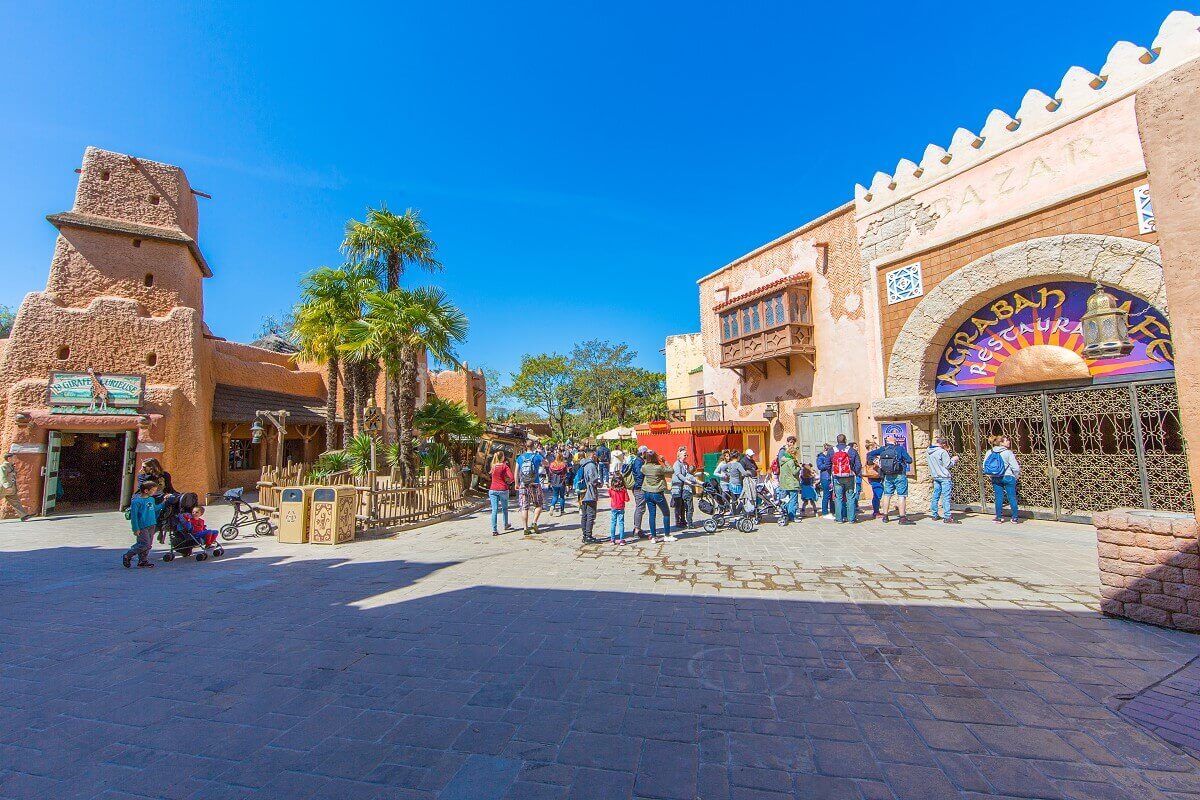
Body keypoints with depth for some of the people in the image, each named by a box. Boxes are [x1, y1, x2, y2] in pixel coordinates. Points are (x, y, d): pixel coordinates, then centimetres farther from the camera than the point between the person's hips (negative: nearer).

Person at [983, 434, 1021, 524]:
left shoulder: (989, 452, 2)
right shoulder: (1008, 452, -10)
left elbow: (984, 466, 5)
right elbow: (1015, 467, -10)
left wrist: (990, 475, 17)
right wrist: (1017, 476, 7)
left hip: (995, 478, 4)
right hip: (1008, 477, -4)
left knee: (998, 498, 8)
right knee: (1012, 497, 6)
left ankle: (999, 517, 12)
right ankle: (1015, 518, 13)